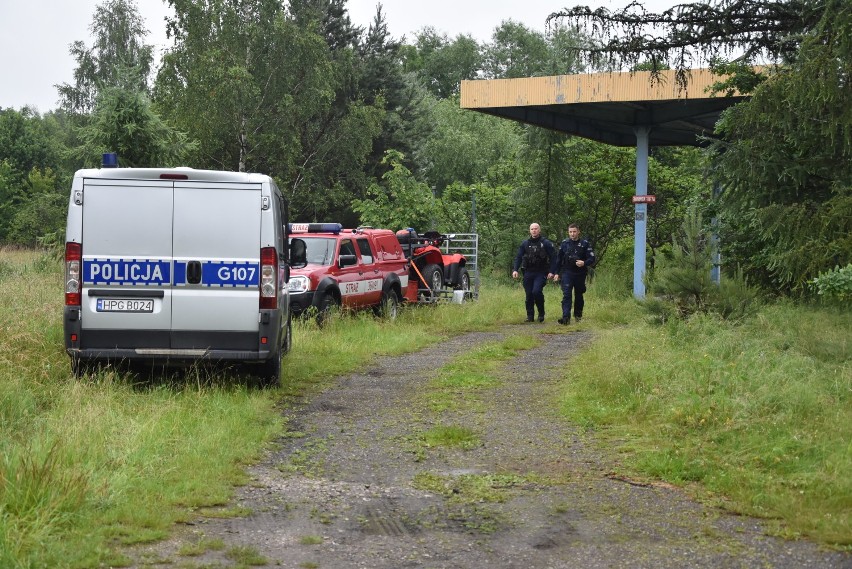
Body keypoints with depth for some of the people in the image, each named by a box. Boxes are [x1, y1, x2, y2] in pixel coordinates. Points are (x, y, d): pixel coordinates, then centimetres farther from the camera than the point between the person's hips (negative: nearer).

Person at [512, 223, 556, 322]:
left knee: (536, 291, -21)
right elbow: (518, 257, 9)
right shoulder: (525, 243, 10)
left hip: (541, 273, -4)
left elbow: (553, 257, -2)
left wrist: (551, 271, -11)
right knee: (529, 295, 4)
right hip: (528, 273, 4)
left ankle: (541, 313, -2)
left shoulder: (546, 243, 0)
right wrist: (515, 269, -4)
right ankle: (530, 316, 15)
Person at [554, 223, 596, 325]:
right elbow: (558, 259, 12)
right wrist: (556, 273, 9)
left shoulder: (585, 244, -1)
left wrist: (584, 263, -24)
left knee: (579, 295, 12)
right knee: (566, 295, -12)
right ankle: (566, 317, -20)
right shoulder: (564, 244, 6)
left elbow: (592, 259, -4)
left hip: (580, 274, 0)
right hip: (567, 273, 0)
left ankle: (578, 315, 29)